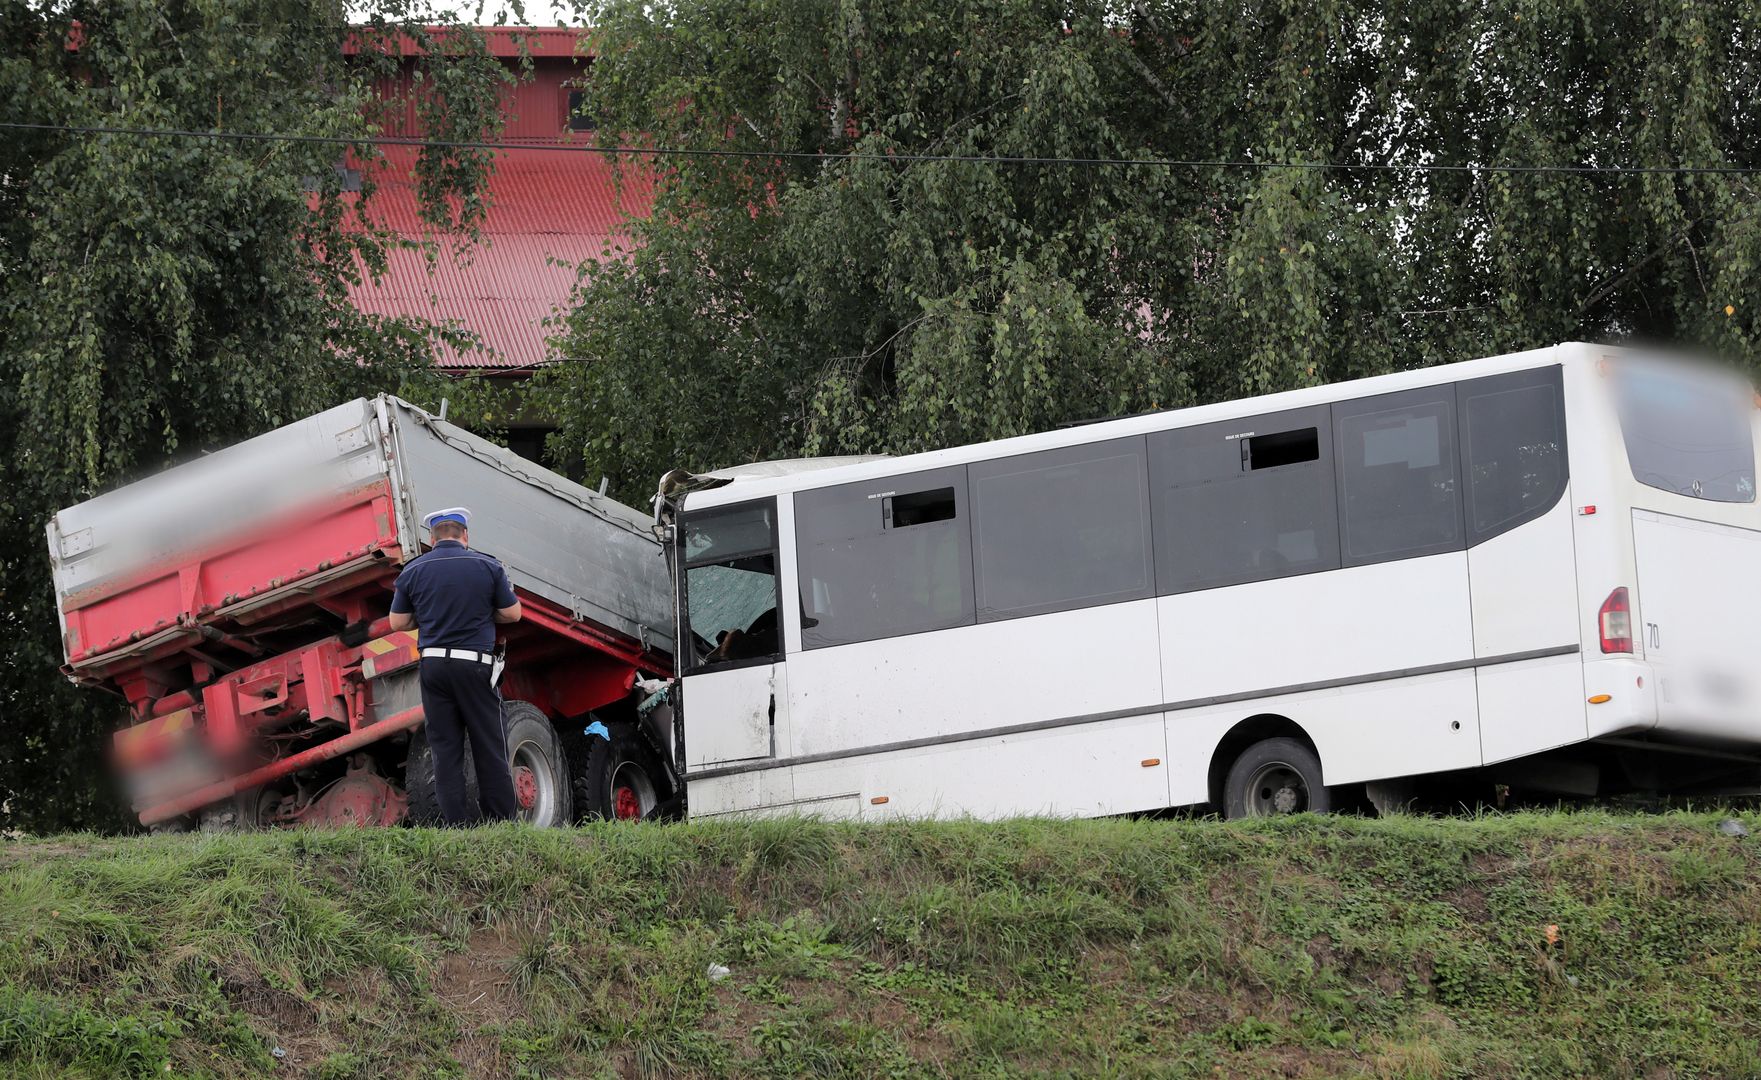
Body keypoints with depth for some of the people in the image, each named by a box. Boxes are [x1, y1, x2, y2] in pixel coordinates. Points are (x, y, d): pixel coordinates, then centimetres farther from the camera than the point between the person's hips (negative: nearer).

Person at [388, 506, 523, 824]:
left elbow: (397, 622, 7)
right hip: (474, 664, -2)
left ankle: (456, 821, 2)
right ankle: (503, 818, 5)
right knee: (489, 744, 4)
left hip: (433, 665, 2)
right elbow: (512, 613, 5)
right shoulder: (487, 566, 0)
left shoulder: (413, 571, 4)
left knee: (445, 746, 5)